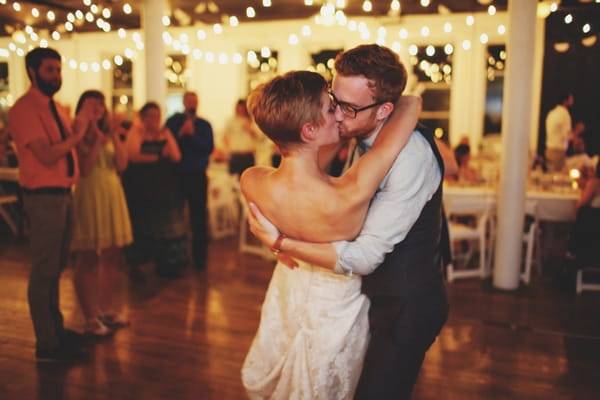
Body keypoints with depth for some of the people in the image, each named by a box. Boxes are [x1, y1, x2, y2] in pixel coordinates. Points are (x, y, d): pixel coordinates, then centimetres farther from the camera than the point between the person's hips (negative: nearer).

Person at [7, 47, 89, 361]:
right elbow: (46, 156, -19)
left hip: (63, 194, 9)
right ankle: (47, 344, 10)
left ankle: (56, 329, 30)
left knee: (56, 268, 17)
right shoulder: (25, 108, -10)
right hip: (43, 197, -8)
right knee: (44, 271, -1)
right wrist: (76, 135, -9)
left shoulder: (55, 108, 16)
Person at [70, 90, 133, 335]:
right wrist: (98, 139, -15)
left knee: (111, 257, 10)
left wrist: (114, 136, -7)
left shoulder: (107, 133, 13)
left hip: (112, 195, 6)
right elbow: (84, 169, -15)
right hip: (89, 197, -6)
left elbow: (122, 164, 1)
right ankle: (90, 318, 8)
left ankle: (106, 309, 24)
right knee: (87, 260, 0)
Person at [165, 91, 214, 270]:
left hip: (198, 176, 0)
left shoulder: (204, 125, 7)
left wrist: (192, 134, -14)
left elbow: (209, 148, -7)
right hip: (177, 175, 0)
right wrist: (181, 133, -15)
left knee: (199, 218, 1)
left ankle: (200, 259, 10)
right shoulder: (173, 122, 6)